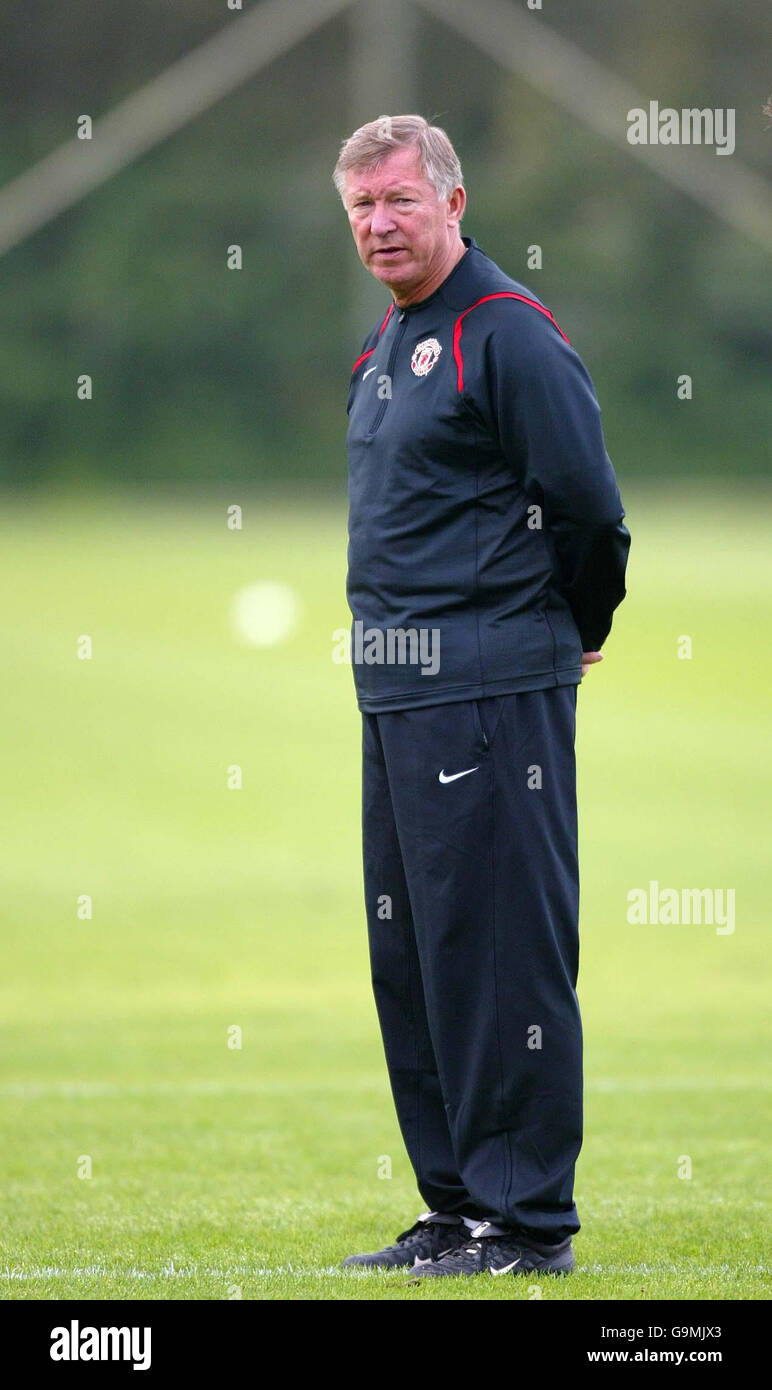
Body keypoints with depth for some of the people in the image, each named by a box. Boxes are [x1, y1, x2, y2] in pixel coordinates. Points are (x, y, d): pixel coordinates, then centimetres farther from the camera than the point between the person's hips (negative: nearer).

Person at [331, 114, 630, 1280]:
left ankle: (530, 1218, -4)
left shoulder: (509, 334, -11)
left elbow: (587, 506, -13)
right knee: (410, 954, 12)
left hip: (492, 694, -9)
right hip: (396, 692, 9)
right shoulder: (387, 347, 17)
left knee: (500, 948, -8)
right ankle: (458, 1205, 19)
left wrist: (571, 635, 2)